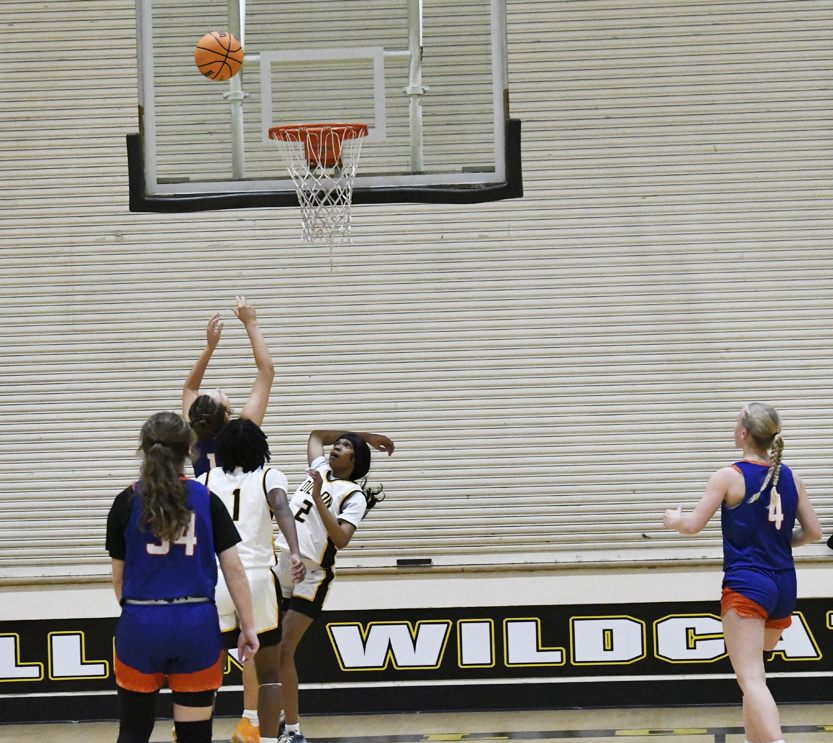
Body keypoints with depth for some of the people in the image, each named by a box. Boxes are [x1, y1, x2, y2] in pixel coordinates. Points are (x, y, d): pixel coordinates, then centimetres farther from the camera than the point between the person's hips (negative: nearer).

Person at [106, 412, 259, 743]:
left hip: (140, 625, 0)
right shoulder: (207, 501, 0)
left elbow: (119, 577, 5)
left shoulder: (127, 502, -1)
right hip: (197, 626, 0)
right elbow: (234, 569, -1)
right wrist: (248, 626, 6)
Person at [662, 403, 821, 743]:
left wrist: (674, 519, 14)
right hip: (783, 586, 7)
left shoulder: (730, 477, -9)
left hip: (746, 584, -6)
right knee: (753, 671, 26)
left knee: (751, 679, -13)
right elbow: (812, 531, 7)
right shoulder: (790, 477, 6)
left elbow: (693, 525, -8)